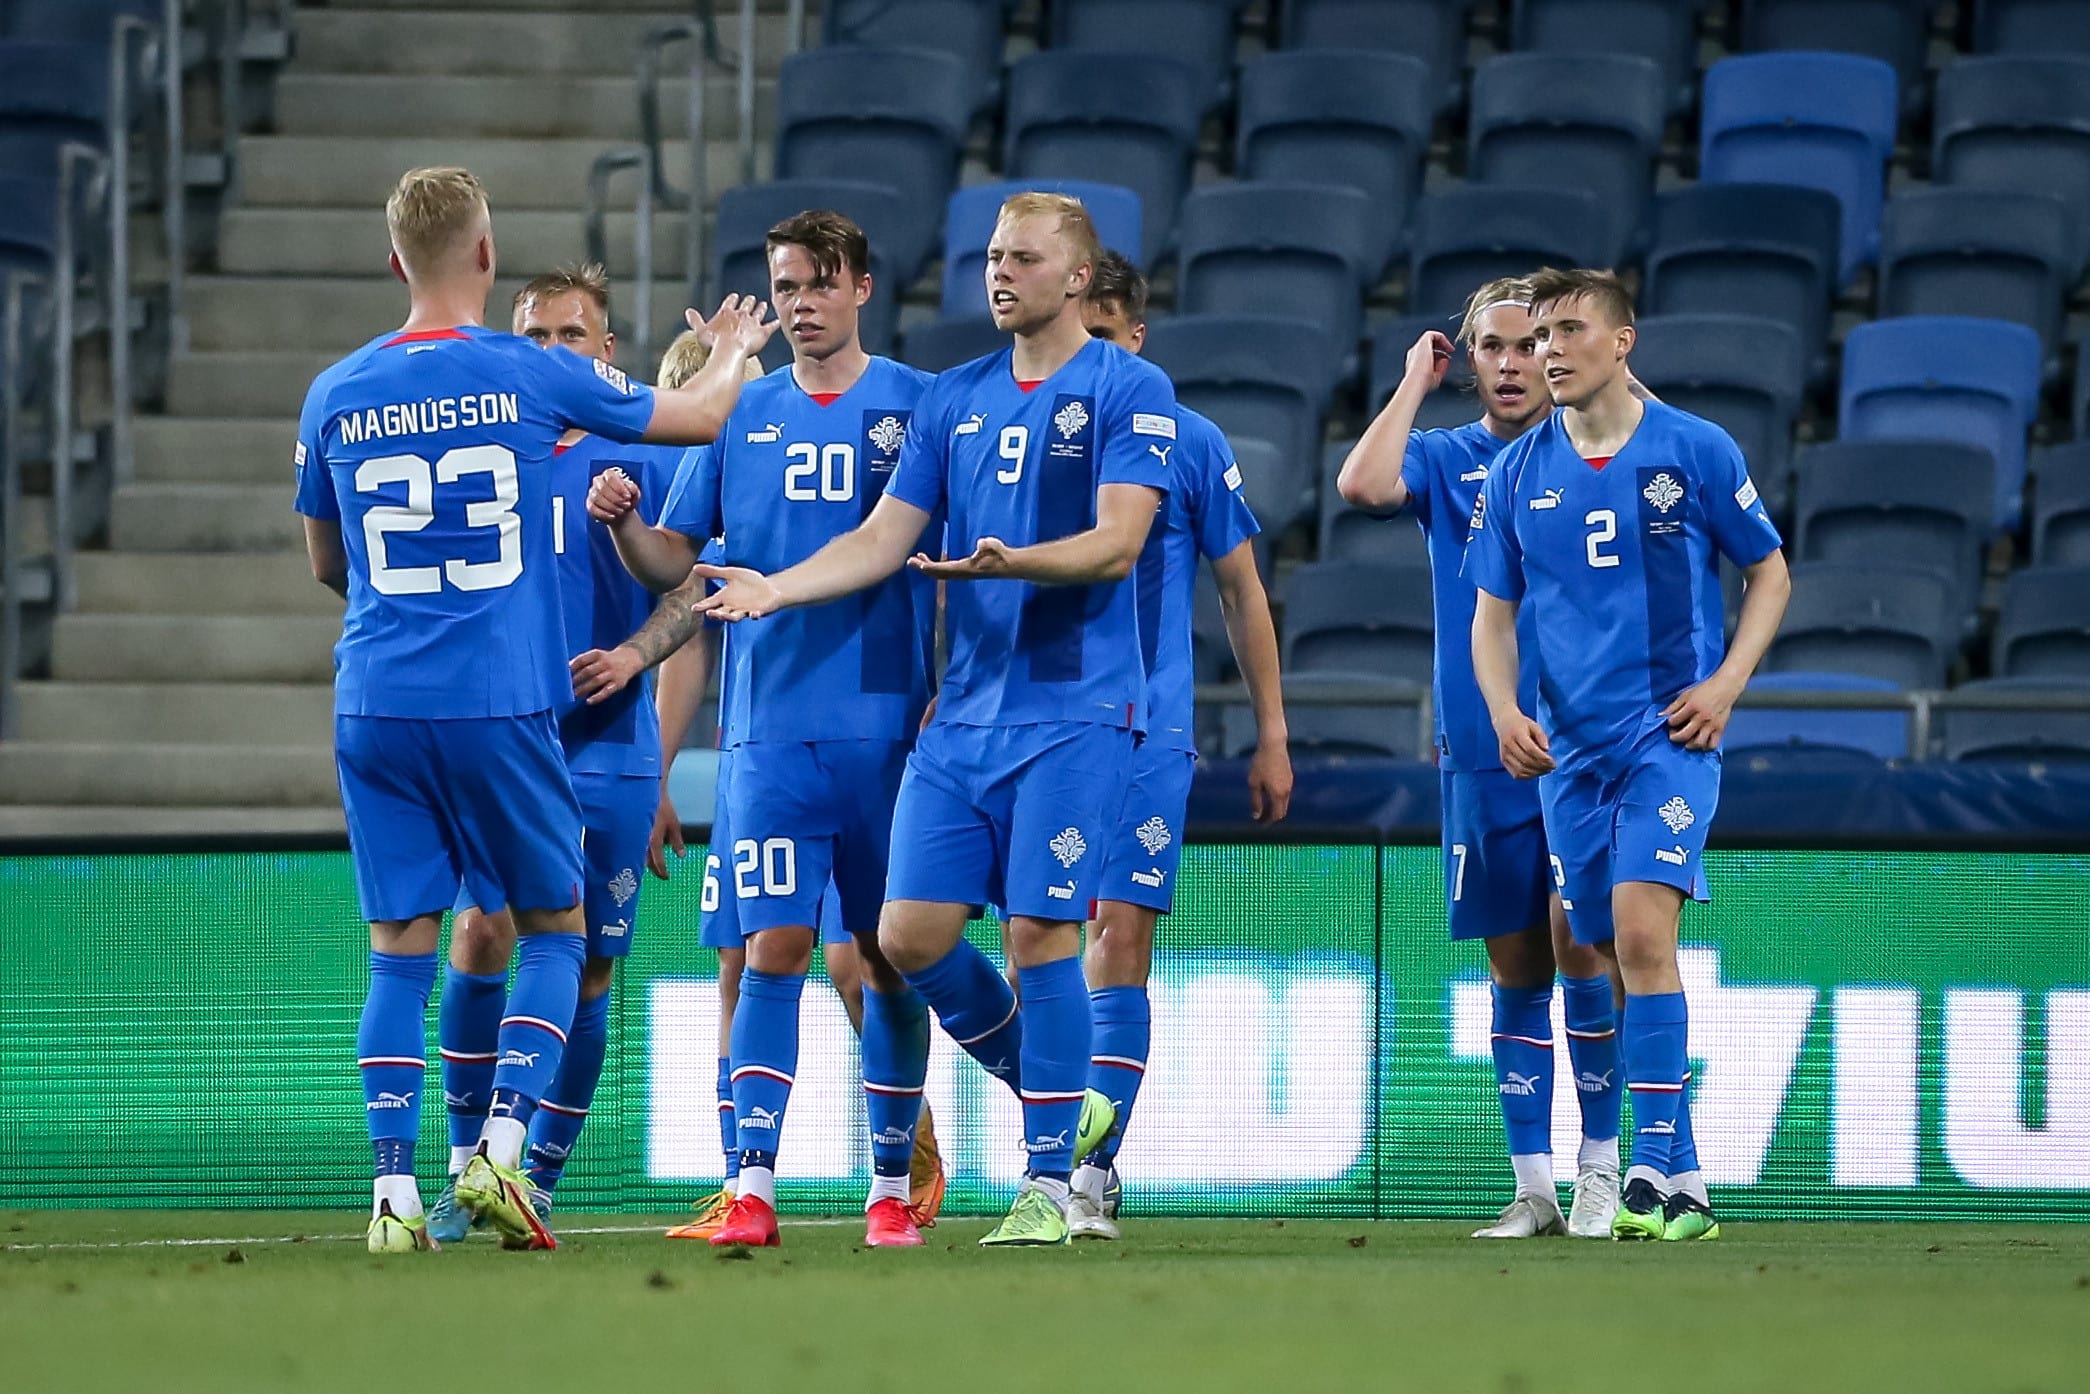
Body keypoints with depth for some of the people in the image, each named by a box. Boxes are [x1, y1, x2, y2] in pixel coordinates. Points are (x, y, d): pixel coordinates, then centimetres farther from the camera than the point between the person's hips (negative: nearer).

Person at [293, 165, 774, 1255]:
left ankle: (394, 1192, -4)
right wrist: (732, 351, 33)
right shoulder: (534, 379, -3)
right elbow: (702, 417, 12)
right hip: (501, 704, -2)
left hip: (375, 708, 2)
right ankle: (499, 1151, -6)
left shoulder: (336, 397, 4)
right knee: (553, 932, 11)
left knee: (401, 950, 6)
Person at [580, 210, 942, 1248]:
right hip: (771, 726, 1)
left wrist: (948, 697, -5)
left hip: (885, 723, -1)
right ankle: (754, 1186, -10)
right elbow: (675, 563, 12)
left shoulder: (913, 405, 3)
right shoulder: (743, 416, 11)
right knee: (773, 947, -7)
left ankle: (891, 1186, 12)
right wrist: (622, 523, -9)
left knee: (888, 952, 4)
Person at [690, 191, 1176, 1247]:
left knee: (1040, 932, -10)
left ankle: (1049, 1179, 0)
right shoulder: (953, 399, 14)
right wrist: (775, 587, -1)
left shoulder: (1128, 390, -3)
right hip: (963, 713, 6)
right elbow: (882, 538, 13)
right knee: (913, 934, -2)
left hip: (1074, 712, -6)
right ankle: (1060, 1105, 19)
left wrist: (1009, 562, -30)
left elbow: (1117, 541, -13)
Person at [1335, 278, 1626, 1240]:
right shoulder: (1443, 460, 8)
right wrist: (1415, 382, -4)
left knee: (1580, 948, -9)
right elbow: (1362, 485, -11)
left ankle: (1600, 1166, 4)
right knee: (1515, 970, 5)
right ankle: (1533, 1187, 9)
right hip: (1481, 755, 2)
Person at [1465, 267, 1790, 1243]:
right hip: (1567, 747, 4)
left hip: (1670, 731, -4)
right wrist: (1504, 711, -4)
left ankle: (1658, 1166, -21)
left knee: (1641, 932, -21)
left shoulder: (1695, 450, -1)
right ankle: (1684, 1183, 14)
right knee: (1610, 955, 5)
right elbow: (1492, 613, 14)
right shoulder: (1519, 473, 8)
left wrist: (1726, 683, -6)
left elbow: (1769, 574, 8)